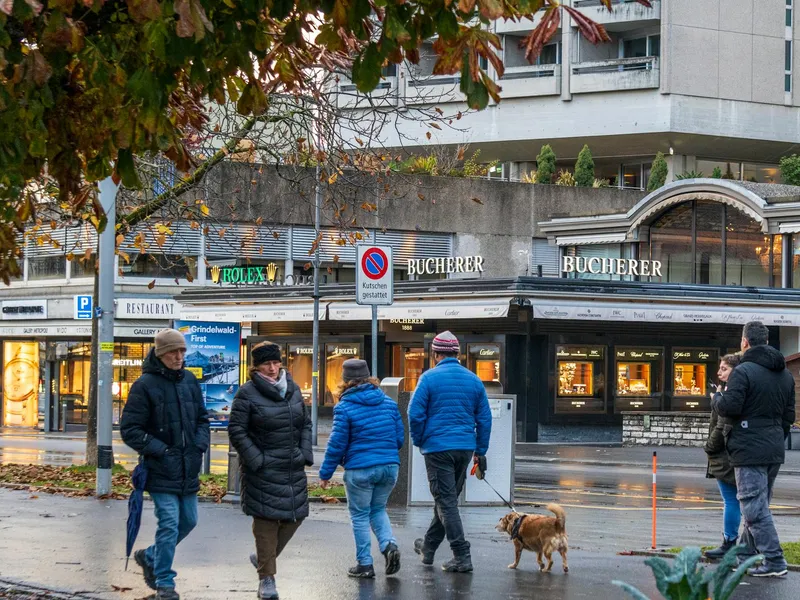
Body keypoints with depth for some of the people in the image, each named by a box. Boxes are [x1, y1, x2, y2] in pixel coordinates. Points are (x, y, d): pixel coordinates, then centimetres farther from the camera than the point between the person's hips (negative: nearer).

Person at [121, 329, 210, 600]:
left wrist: (200, 444, 1)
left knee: (188, 521, 14)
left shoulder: (189, 381, 8)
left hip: (189, 469, 6)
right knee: (169, 523, -9)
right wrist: (160, 451, -15)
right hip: (161, 470, -6)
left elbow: (202, 419, 19)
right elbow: (129, 429, -9)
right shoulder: (145, 385, -10)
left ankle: (149, 557, 36)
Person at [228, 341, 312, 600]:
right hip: (262, 470, -6)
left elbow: (305, 423, 17)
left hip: (293, 468, 6)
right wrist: (256, 460, -15)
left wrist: (305, 453, 5)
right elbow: (236, 431, -9)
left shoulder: (292, 389, 10)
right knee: (266, 520, -6)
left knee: (295, 515, 8)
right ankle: (266, 578, 2)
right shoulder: (247, 394, -8)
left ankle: (264, 557, 30)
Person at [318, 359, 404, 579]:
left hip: (359, 469, -5)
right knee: (378, 509, 21)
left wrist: (325, 473, 1)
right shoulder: (388, 402, 5)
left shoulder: (344, 407, -9)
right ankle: (389, 544, -3)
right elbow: (400, 437, 10)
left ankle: (365, 564, 11)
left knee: (360, 515, 8)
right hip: (389, 466, 5)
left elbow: (337, 444, -9)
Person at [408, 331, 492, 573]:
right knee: (448, 498, 18)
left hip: (438, 447, -5)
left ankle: (462, 556, -12)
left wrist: (419, 441, 6)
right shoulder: (473, 380, 8)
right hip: (465, 447, 5)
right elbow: (484, 418, 10)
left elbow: (415, 414, -10)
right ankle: (428, 548, 32)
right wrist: (480, 450, 16)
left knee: (446, 501, -3)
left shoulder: (429, 378, -7)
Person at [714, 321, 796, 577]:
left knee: (755, 508, -6)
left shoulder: (743, 371, -12)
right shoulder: (785, 374, 13)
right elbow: (789, 415, 16)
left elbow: (729, 407, -18)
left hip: (749, 450, -8)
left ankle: (774, 561, -10)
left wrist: (717, 397, 4)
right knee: (759, 505, 17)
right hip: (775, 451, 8)